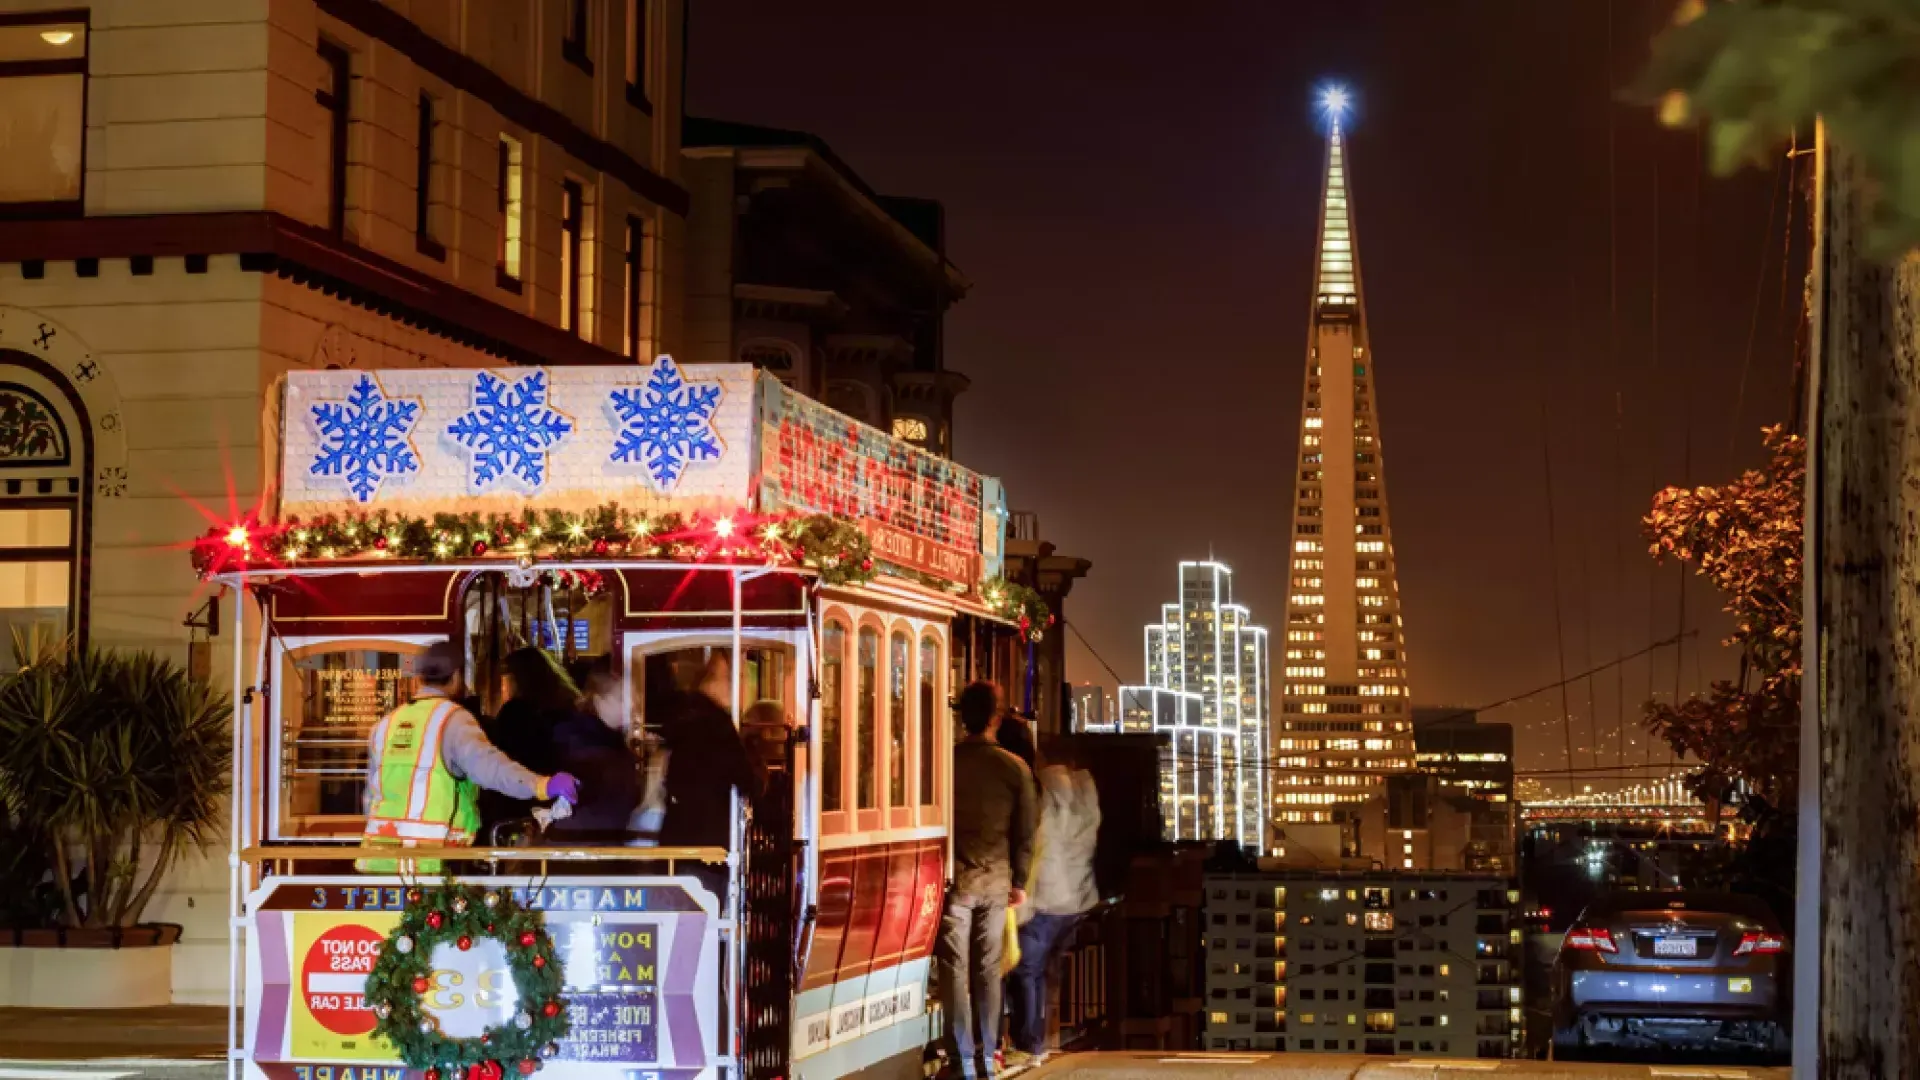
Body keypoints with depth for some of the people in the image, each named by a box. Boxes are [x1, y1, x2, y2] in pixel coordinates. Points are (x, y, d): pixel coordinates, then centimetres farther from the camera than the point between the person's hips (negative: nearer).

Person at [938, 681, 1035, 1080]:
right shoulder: (1015, 767, -2)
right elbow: (1024, 832, 2)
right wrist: (1019, 881, 12)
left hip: (956, 878, -2)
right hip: (996, 879, 2)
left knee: (956, 971, 2)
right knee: (989, 969, 10)